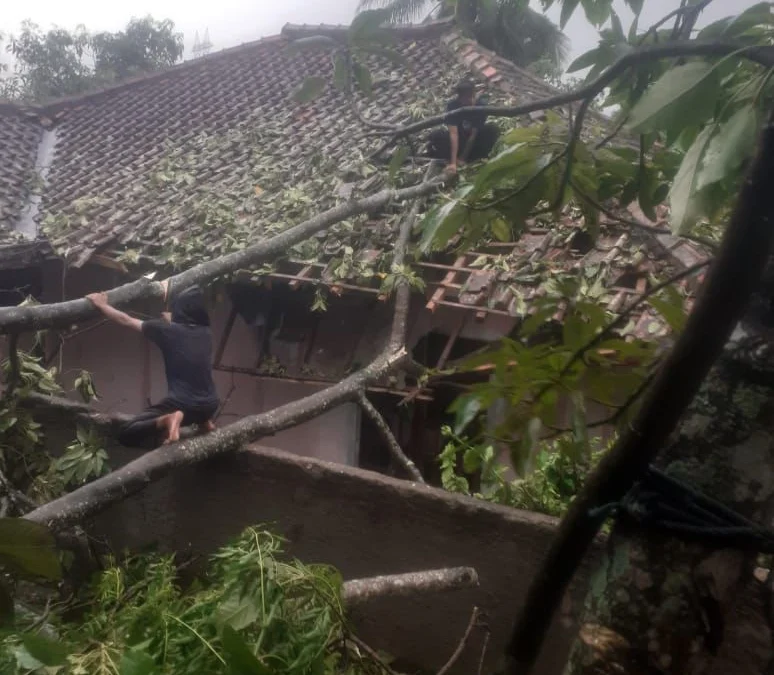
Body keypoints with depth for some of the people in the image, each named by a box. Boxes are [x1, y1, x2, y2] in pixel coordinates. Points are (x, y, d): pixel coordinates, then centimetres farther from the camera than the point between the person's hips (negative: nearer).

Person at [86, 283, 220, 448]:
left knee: (126, 434, 2)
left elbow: (126, 320, 8)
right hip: (209, 405, 6)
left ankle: (165, 420, -19)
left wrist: (101, 305, 21)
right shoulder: (206, 333, 8)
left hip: (180, 404, -6)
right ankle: (204, 421, 16)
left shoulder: (168, 330, -5)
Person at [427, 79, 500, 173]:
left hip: (475, 139, 1)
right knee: (435, 135, -27)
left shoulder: (481, 105, -23)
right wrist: (453, 162, -41)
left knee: (493, 129, -29)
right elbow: (453, 133, -32)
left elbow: (473, 134, -24)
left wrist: (462, 158, -26)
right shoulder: (452, 105, -24)